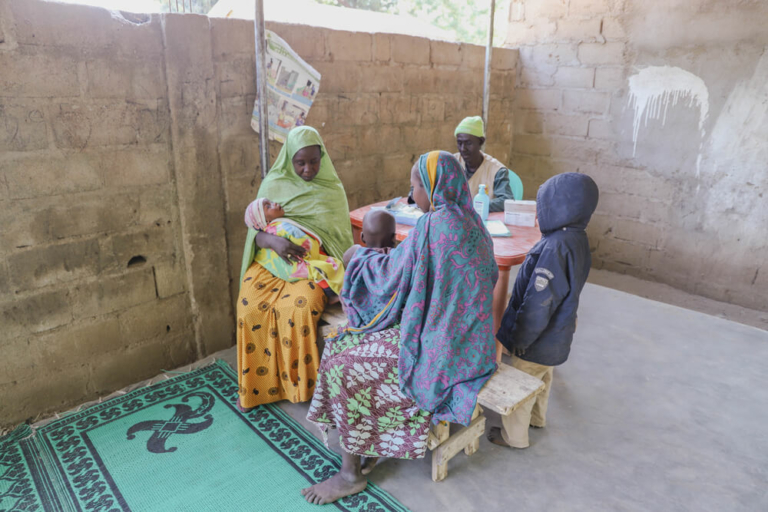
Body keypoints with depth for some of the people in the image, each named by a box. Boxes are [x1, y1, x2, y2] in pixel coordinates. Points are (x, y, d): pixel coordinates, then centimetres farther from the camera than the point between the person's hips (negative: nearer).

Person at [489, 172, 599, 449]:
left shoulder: (556, 247, -32)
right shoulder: (577, 239, -1)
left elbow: (539, 300, -29)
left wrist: (521, 337, -17)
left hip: (539, 340, -9)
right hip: (556, 333, 9)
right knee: (542, 376, 29)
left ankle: (514, 435, 30)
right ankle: (536, 417, 52)